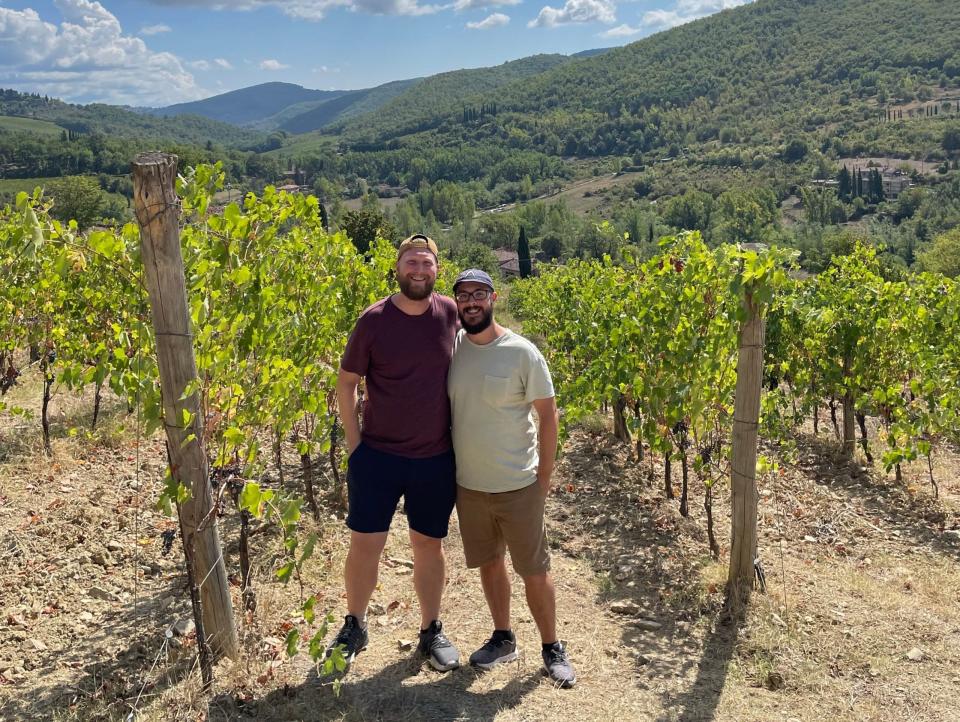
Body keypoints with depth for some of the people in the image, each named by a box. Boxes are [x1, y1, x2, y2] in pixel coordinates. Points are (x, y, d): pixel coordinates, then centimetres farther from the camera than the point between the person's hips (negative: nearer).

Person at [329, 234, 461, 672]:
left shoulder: (450, 313, -3)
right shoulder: (374, 320, -9)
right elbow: (346, 384, -1)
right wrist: (354, 445, -4)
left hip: (436, 458, 2)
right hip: (377, 454, -1)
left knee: (428, 544, 13)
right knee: (364, 544, 5)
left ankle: (431, 632, 31)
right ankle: (354, 626, 29)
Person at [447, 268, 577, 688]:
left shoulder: (521, 352, -13)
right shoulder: (451, 346, -3)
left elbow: (548, 414, -7)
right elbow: (442, 406, 10)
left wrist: (544, 476, -7)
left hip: (518, 486, -4)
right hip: (467, 484, 4)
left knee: (535, 571, 7)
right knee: (489, 562, 18)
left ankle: (552, 649, 26)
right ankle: (503, 638, 37)